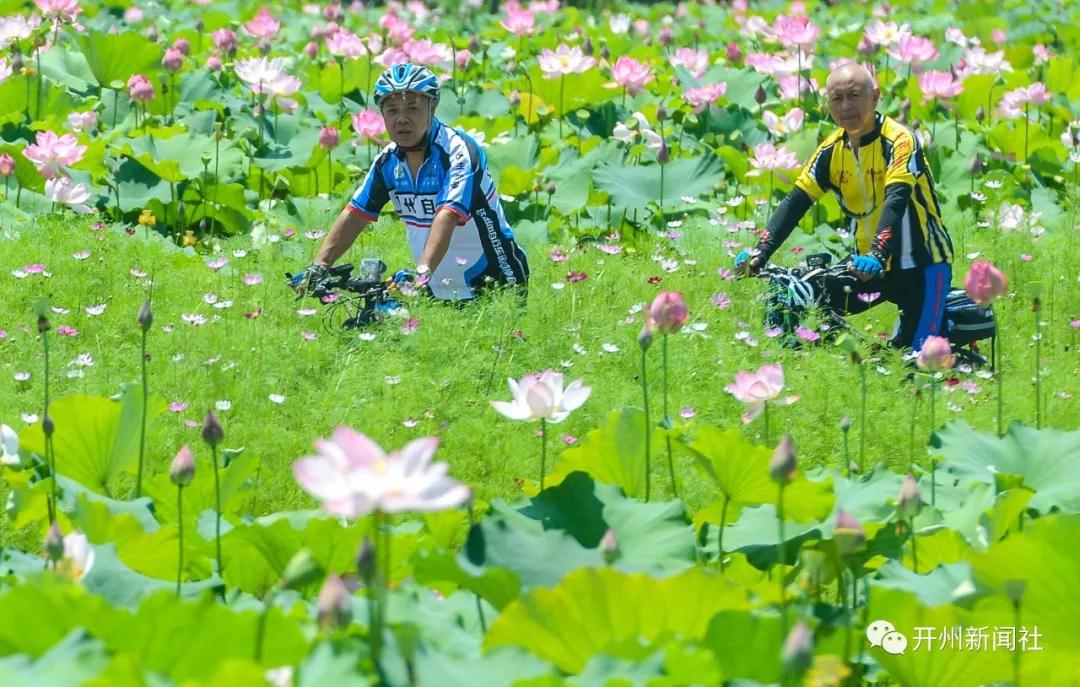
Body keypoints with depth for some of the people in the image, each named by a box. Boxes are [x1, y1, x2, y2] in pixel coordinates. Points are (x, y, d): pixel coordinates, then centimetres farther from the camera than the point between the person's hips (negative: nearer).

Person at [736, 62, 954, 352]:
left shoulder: (899, 141, -18)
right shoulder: (831, 150, 0)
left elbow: (896, 201, -31)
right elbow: (795, 203, -5)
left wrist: (876, 256, -47)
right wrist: (761, 252, -21)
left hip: (921, 264, -6)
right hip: (869, 266, 6)